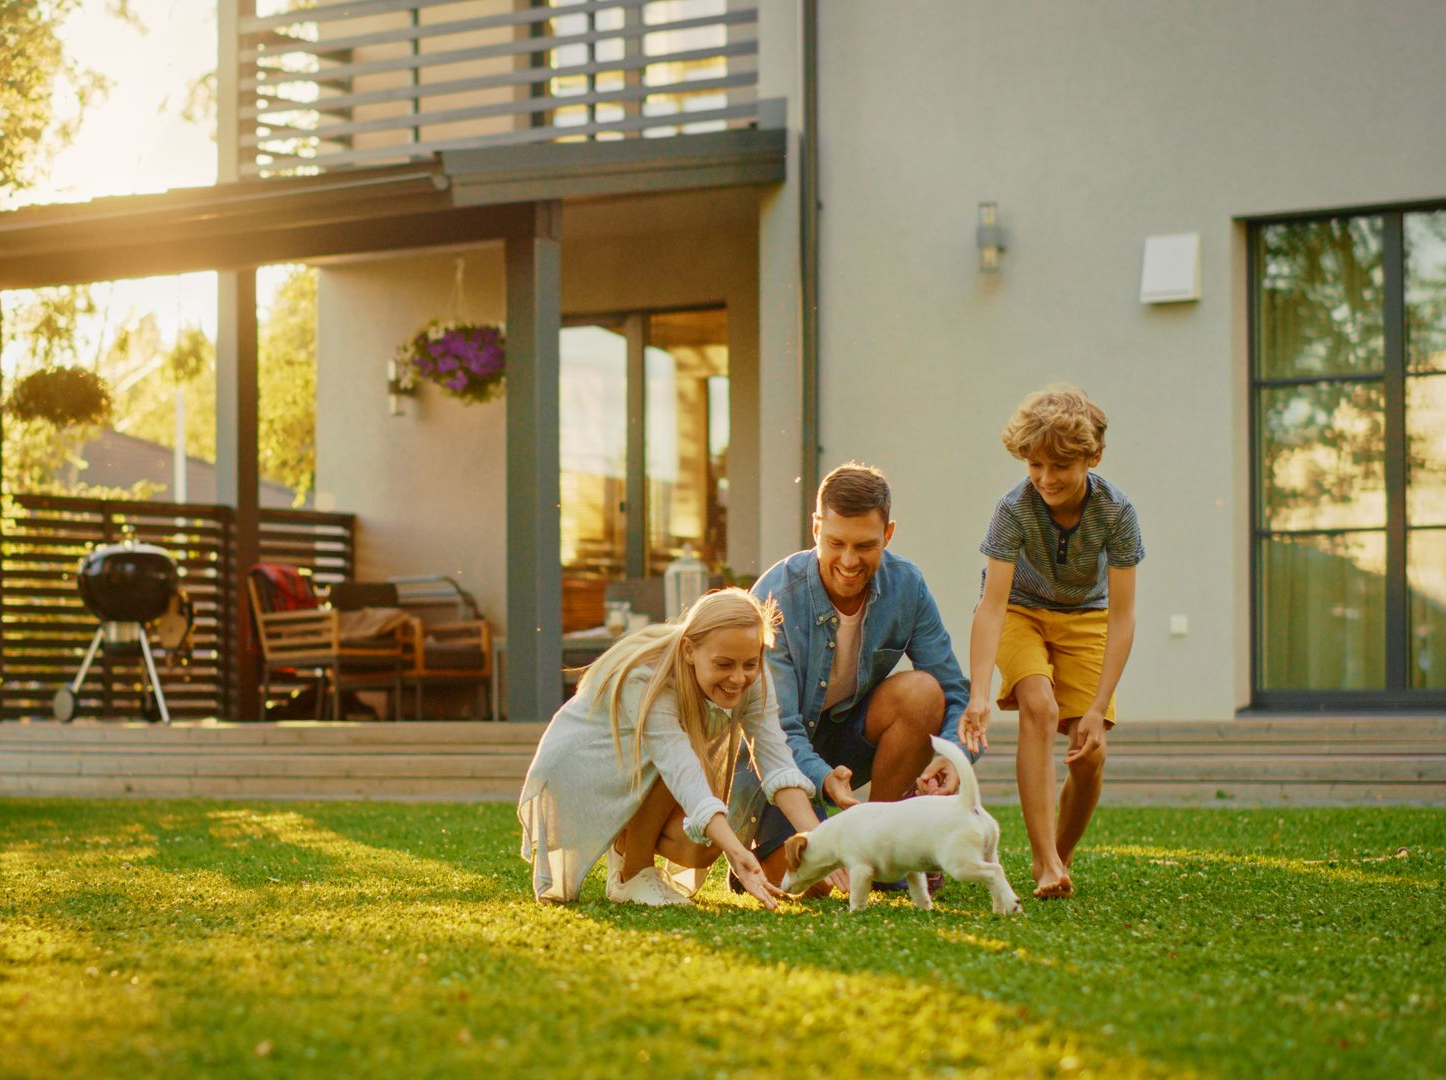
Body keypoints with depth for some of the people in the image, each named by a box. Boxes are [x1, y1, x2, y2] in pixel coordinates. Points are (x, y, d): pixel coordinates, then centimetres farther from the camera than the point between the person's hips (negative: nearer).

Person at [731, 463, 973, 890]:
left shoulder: (906, 586, -12)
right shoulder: (775, 598, -24)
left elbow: (954, 694, -9)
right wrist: (824, 779, -47)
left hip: (845, 739, 4)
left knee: (923, 691, -25)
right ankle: (760, 850, 15)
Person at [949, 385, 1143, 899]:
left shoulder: (1115, 511, -26)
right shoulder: (1015, 508, -29)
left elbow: (1121, 615, -24)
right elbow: (992, 605, -33)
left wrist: (1099, 709, -30)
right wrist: (979, 694, -44)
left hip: (1085, 617, 2)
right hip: (1020, 611, -2)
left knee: (1090, 755, -10)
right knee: (1040, 708, -28)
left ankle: (1061, 856, 15)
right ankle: (1045, 863, -29)